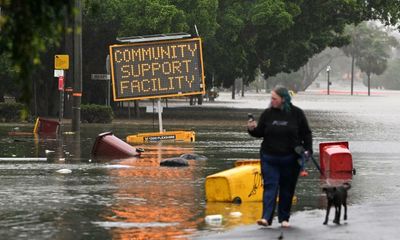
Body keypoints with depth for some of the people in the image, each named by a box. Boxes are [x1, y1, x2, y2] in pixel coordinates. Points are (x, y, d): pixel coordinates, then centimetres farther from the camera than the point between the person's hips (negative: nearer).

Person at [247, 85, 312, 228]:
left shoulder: (296, 113, -1)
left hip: (290, 158, 0)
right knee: (270, 186, -9)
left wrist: (308, 149, -5)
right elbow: (260, 133, 7)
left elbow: (306, 133, 5)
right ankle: (266, 217, -17)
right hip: (270, 158, 0)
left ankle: (284, 218, 17)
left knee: (287, 188, 7)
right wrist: (252, 129, -14)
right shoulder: (268, 114, 2)